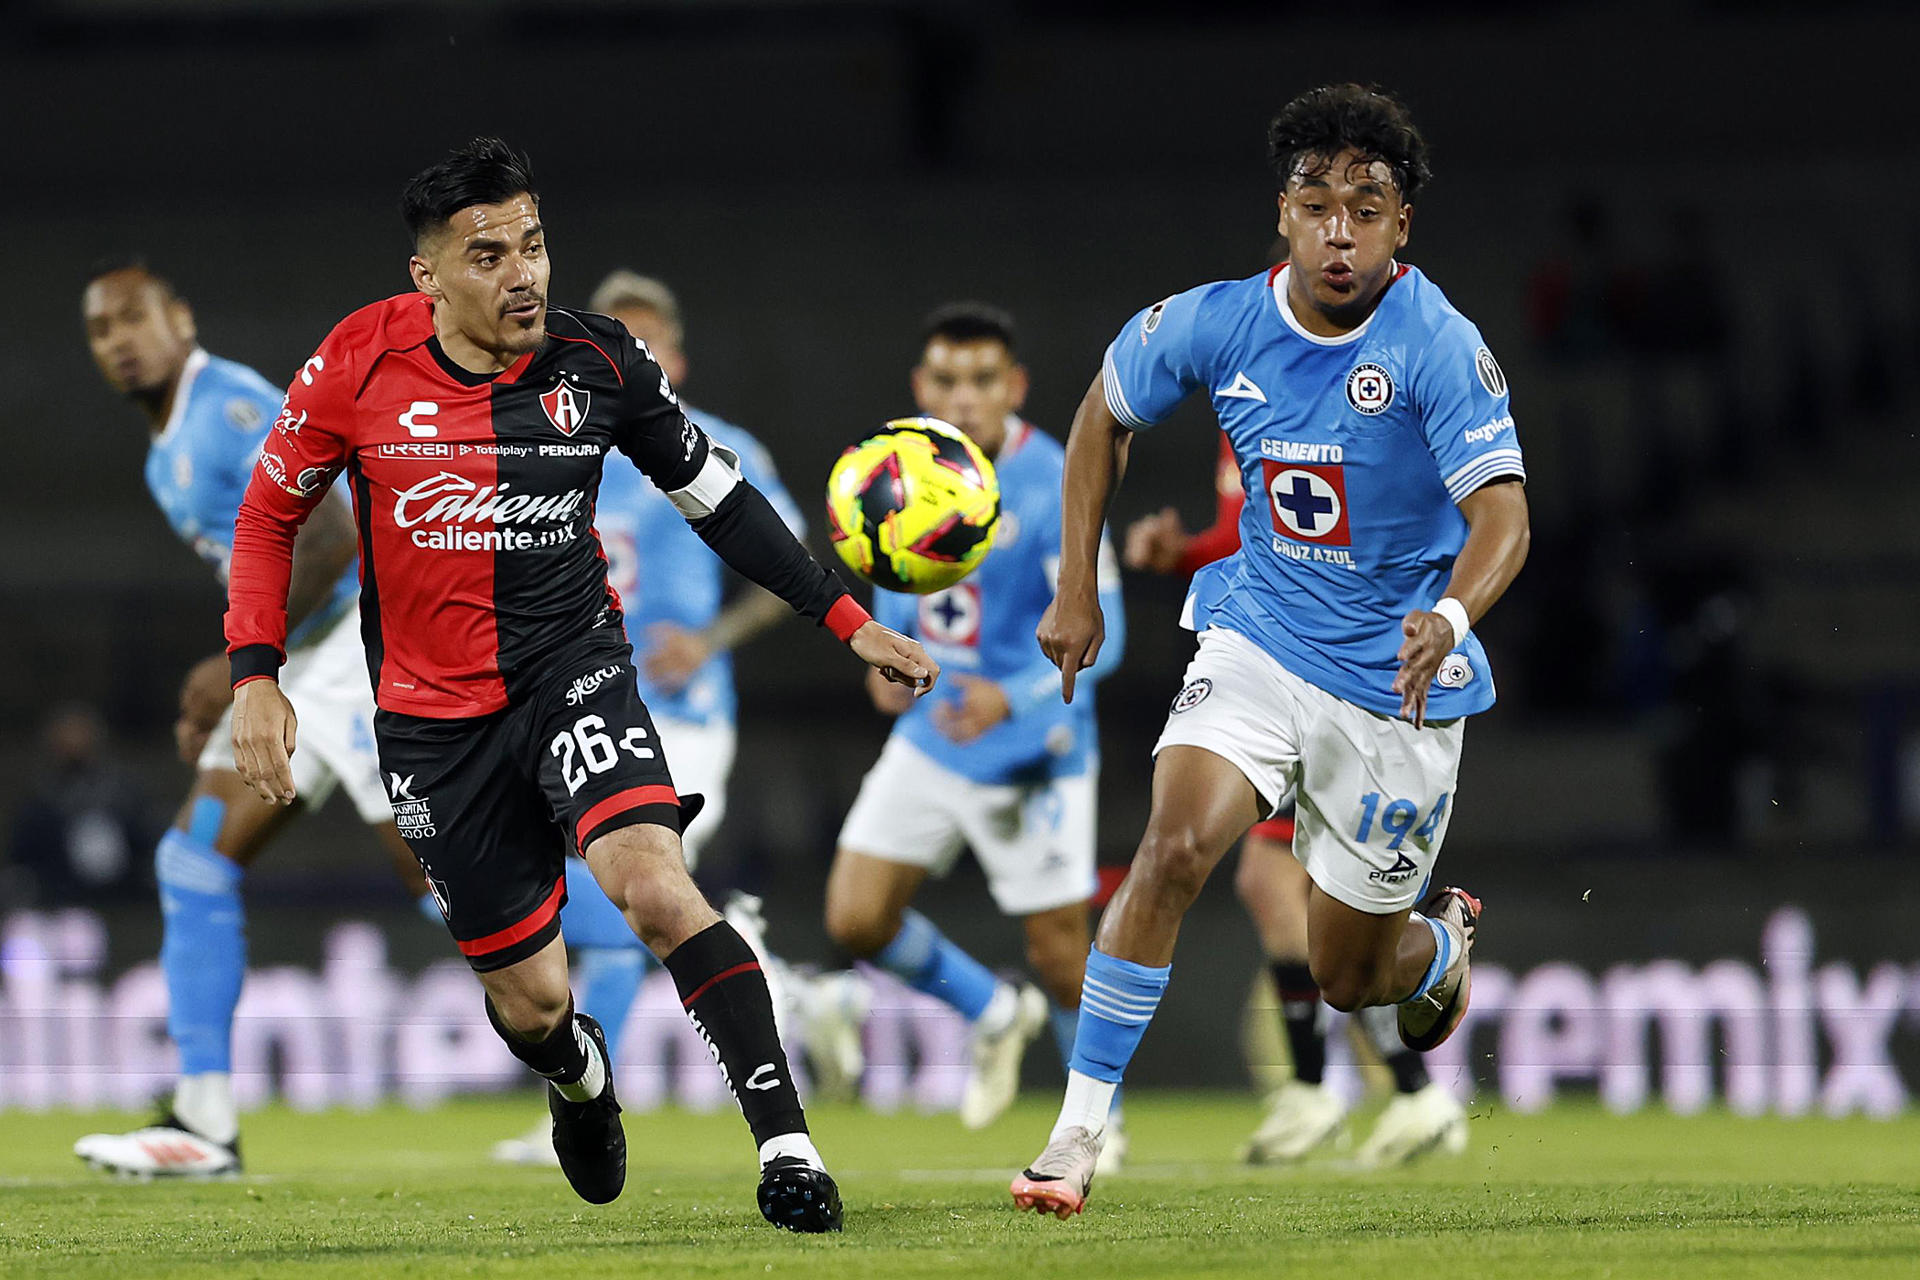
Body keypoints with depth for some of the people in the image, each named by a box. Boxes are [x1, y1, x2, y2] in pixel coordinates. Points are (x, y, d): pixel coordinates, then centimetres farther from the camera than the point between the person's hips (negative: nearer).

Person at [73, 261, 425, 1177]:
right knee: (196, 860, 1)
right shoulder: (167, 458, 18)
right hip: (297, 671, 10)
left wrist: (238, 664, -20)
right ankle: (204, 1123, -1)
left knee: (439, 872, -11)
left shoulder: (230, 407, -14)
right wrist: (221, 691, 15)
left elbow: (331, 542, -22)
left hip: (365, 644, -10)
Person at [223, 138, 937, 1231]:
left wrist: (846, 618, 2)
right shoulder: (361, 366, -9)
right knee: (531, 1000, 7)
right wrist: (255, 676, -6)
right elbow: (270, 513, 5)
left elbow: (718, 496, 6)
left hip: (573, 669, -1)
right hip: (433, 719, 1)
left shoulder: (599, 363, -7)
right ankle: (581, 1075, 46)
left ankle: (786, 1141, -30)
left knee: (653, 883, -30)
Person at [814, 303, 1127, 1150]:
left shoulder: (1052, 490, -21)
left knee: (1058, 951, 0)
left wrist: (1013, 698, -38)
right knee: (855, 919, -3)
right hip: (929, 739, 5)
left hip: (1032, 755, -5)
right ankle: (995, 1016, 25)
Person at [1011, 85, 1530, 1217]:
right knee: (1176, 843, -25)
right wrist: (1078, 589, 8)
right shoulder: (1216, 325, -9)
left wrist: (1448, 619, -48)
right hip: (1260, 638, 2)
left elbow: (1504, 515, -28)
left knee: (1349, 976, 9)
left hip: (1398, 681, -2)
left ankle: (1445, 942, 48)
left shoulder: (1439, 347, -21)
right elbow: (1106, 413, 11)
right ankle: (1080, 1132, -20)